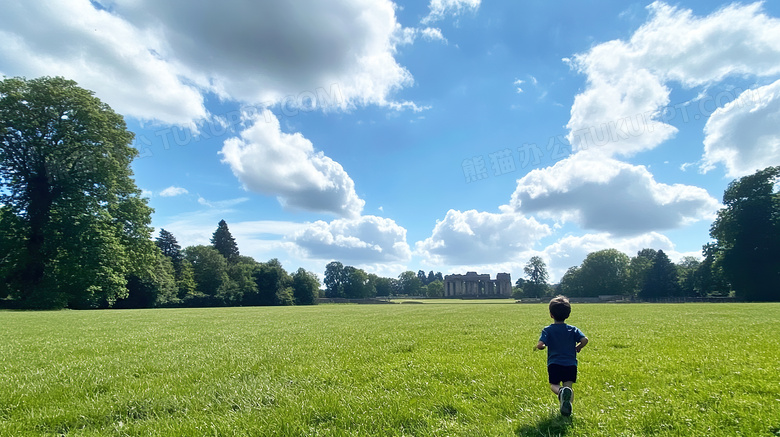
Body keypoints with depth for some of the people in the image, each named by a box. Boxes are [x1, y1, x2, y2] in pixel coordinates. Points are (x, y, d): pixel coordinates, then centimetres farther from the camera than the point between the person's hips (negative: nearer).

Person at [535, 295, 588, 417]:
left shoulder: (548, 330, -2)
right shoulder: (573, 330, 5)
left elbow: (540, 345, -14)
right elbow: (584, 340, -9)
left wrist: (541, 346, 9)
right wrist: (578, 347, 11)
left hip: (554, 364, -1)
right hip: (571, 364, 1)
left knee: (553, 385, 14)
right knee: (568, 386, 3)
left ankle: (560, 391, -21)